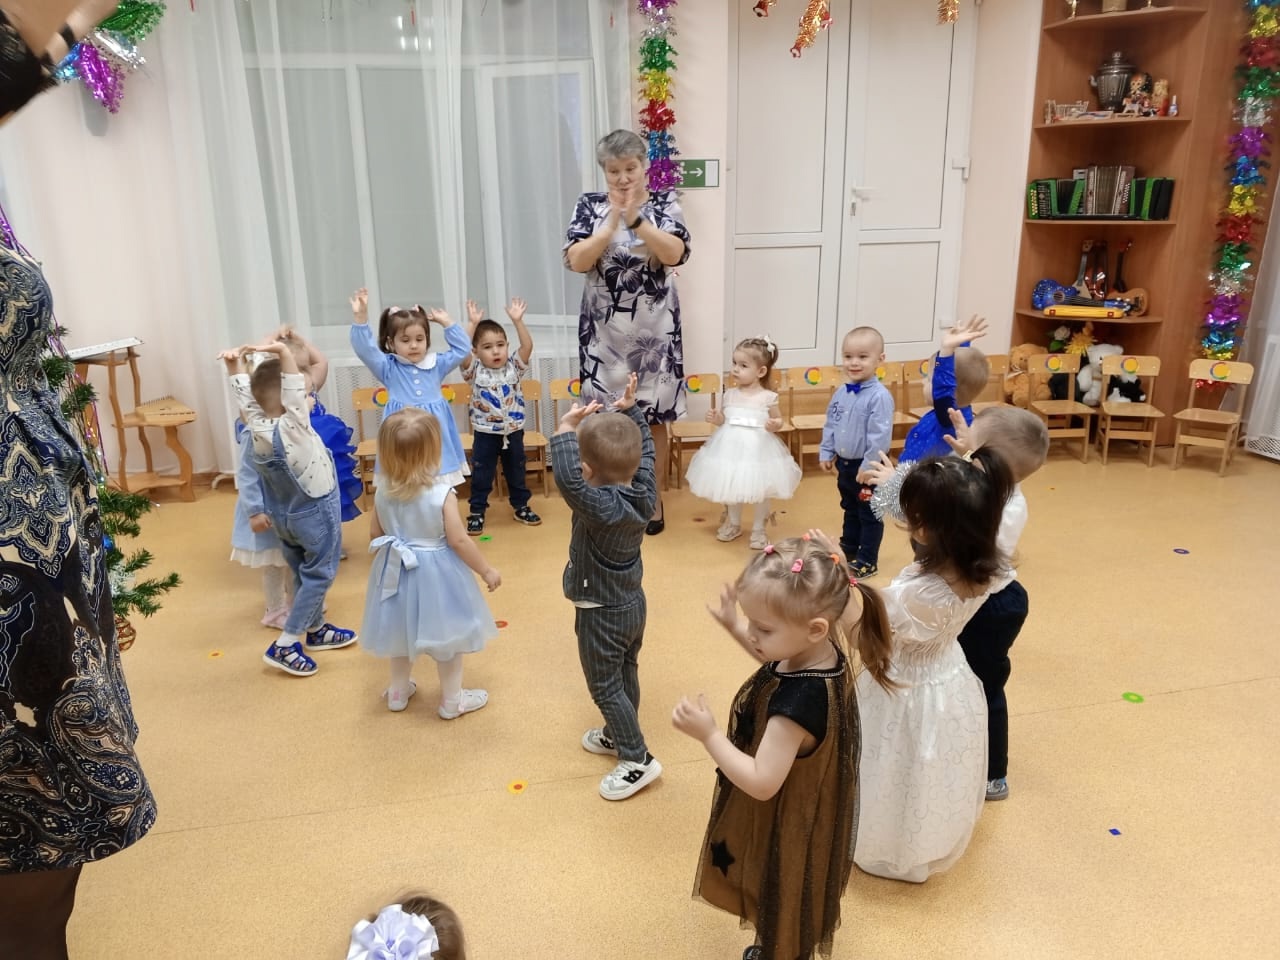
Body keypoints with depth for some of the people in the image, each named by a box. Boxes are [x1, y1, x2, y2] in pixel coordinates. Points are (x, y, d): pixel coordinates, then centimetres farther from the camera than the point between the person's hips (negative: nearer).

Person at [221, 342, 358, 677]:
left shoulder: (256, 427, -9)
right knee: (319, 575, 5)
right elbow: (295, 389, -38)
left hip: (284, 514, 7)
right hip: (315, 512, -7)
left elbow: (245, 395, 0)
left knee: (303, 572, 21)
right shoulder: (292, 426, -27)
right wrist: (283, 352, -44)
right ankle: (284, 646, 4)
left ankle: (316, 630, 38)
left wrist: (234, 363, -3)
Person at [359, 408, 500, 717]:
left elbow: (376, 535, 3)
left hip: (397, 571, 5)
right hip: (436, 574, -5)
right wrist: (486, 570, -8)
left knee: (403, 630, 24)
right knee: (445, 634, 12)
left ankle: (398, 691, 40)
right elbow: (458, 541, -20)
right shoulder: (442, 494, -22)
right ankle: (452, 700, 26)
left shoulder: (383, 492, -7)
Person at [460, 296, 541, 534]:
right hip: (485, 433, -2)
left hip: (513, 432, 2)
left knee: (516, 472, 16)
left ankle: (521, 507, 30)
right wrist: (472, 324, -31)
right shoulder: (475, 371, -9)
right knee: (481, 475, 7)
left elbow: (528, 346, -17)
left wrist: (517, 321, -27)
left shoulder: (514, 367, -3)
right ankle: (477, 512, 18)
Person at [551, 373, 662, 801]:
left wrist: (566, 428, -43)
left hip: (601, 613, -8)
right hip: (633, 604, 8)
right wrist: (630, 410, 8)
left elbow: (567, 479, -52)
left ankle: (637, 760, 17)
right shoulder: (644, 491, -12)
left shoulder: (601, 507, -34)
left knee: (605, 687, 8)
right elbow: (645, 448, 6)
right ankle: (618, 735, 44)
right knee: (626, 675, 24)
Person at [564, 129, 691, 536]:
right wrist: (612, 222, -19)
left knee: (654, 417, 7)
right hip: (605, 330, 1)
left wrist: (635, 218, -25)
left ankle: (653, 498, 23)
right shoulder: (589, 205, 2)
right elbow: (576, 261, -11)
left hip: (653, 329, -1)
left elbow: (675, 254, -16)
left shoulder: (665, 203, 0)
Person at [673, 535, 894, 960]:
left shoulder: (796, 702, -42)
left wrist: (708, 734, -33)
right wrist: (734, 626, 1)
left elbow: (762, 782, -35)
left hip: (785, 829, -9)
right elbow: (779, 661, 9)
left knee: (783, 925, 22)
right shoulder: (824, 653, -15)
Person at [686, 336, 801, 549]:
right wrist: (715, 417, -8)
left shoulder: (768, 397, -9)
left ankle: (758, 529, 28)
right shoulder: (730, 395, 1)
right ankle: (733, 524, 38)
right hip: (731, 447, 3)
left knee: (760, 490, 10)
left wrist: (774, 425, -20)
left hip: (758, 448, -3)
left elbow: (779, 420, 1)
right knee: (731, 488, 17)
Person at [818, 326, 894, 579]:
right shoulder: (841, 393, 3)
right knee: (850, 510, 23)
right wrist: (826, 453, 9)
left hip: (867, 467, -8)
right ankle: (848, 550, 38)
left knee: (870, 515, 6)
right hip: (844, 463, 8)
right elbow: (830, 425, 12)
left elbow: (880, 436, -24)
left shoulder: (880, 396, -21)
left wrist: (869, 465, -23)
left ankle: (867, 561, 18)